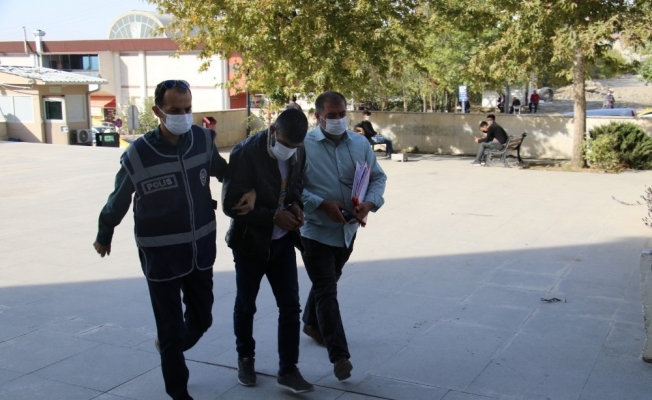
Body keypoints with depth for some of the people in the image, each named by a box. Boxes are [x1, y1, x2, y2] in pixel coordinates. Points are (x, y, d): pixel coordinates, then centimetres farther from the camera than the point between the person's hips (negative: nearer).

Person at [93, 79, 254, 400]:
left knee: (201, 318, 18)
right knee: (171, 326, 6)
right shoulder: (138, 155, -17)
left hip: (201, 247, 4)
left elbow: (224, 171, 14)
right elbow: (118, 201, -2)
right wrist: (103, 237, 11)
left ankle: (169, 348, 51)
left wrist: (248, 189, -3)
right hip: (160, 253, -4)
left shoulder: (204, 139, -7)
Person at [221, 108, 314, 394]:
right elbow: (231, 204, -22)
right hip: (250, 241, -4)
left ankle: (288, 370, 14)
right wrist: (274, 216, -25)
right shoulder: (245, 153, -22)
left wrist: (296, 204, -9)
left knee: (290, 307, 3)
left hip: (283, 241, 4)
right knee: (245, 306, 13)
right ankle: (245, 359, 36)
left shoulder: (298, 153, -4)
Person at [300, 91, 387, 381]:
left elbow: (378, 177, 8)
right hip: (316, 230, -5)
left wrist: (370, 203, -11)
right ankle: (339, 356, -2)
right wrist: (322, 204, -23)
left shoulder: (360, 144, 1)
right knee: (326, 291, -6)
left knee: (325, 283, 24)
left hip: (348, 229, 6)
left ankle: (311, 323, 49)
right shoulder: (304, 145, -14)